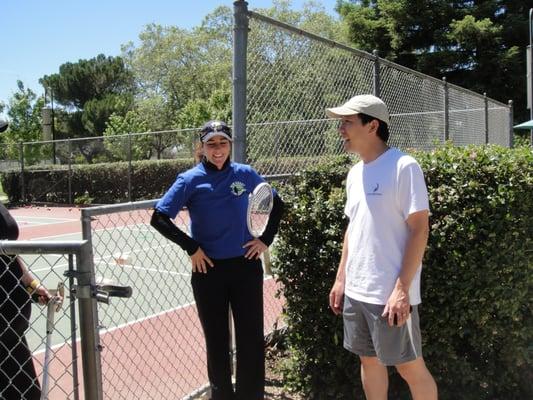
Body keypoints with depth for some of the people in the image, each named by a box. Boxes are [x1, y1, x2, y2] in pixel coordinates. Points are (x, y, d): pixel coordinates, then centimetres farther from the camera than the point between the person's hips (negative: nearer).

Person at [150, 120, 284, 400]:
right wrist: (191, 248, -11)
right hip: (209, 270, -1)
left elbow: (276, 205, 14)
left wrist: (265, 240, 5)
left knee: (252, 339, 7)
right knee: (217, 341, 11)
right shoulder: (191, 180, -7)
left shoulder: (245, 174, 0)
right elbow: (159, 218, -8)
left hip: (246, 267, 2)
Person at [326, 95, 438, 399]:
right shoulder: (355, 173, 11)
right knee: (369, 361, 17)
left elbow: (419, 230, -15)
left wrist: (402, 289, -20)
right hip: (356, 291, 7)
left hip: (390, 294, -7)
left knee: (410, 367, 5)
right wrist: (341, 279, 15)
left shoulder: (403, 167, -12)